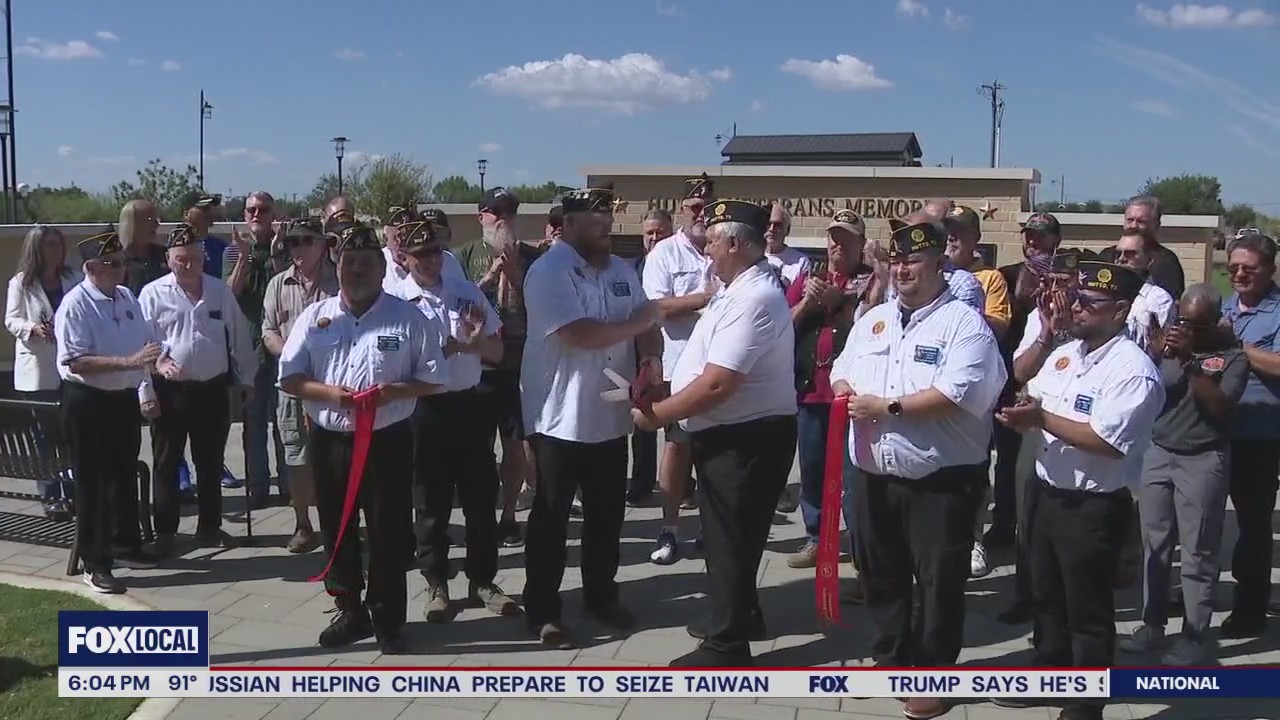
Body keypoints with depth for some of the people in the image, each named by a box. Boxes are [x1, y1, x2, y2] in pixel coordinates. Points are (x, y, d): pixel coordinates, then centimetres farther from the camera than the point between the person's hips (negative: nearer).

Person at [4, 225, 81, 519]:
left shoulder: (75, 279, 7)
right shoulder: (20, 283, 0)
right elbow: (11, 320, -4)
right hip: (38, 369, -2)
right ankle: (50, 497, 8)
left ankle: (74, 492, 16)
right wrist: (32, 328, -24)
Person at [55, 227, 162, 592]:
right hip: (88, 401, -7)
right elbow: (77, 362, -25)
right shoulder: (75, 305, -17)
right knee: (93, 481, 2)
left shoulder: (127, 297, 5)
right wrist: (129, 362, -31)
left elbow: (145, 344, 14)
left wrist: (146, 390, 10)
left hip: (125, 397, 7)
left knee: (125, 474, 19)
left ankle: (125, 545, 36)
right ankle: (95, 564, 11)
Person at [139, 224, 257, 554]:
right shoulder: (153, 294, -2)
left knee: (211, 462, 12)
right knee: (166, 462, 4)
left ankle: (209, 526, 23)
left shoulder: (220, 291, 6)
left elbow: (239, 338, 11)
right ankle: (165, 532, 14)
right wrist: (158, 363, -24)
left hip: (213, 389, 3)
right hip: (171, 390, -2)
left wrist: (246, 380, 10)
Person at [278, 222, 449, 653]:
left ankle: (387, 620, 17)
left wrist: (395, 390, -17)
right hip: (329, 441, 3)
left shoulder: (407, 318, -1)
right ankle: (350, 611, 27)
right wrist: (328, 393, -14)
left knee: (389, 535, 3)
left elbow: (434, 378, 1)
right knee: (337, 532, 12)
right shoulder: (315, 318, 5)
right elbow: (289, 378, 5)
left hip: (387, 441, -2)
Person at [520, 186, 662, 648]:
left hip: (610, 417, 7)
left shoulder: (622, 271, 9)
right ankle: (542, 610, 18)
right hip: (560, 418, -7)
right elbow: (579, 335, -26)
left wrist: (651, 357, -13)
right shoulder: (549, 272, -15)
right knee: (551, 519, 6)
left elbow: (645, 327, 11)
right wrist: (637, 322, -13)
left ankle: (601, 597, 34)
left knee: (607, 514, 17)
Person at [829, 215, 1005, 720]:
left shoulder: (963, 322, -10)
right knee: (880, 575, 17)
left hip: (941, 479, -6)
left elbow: (956, 393, -22)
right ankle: (890, 659, 34)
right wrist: (848, 396, -7)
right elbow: (842, 373, 16)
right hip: (874, 475, 7)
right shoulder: (873, 319, 12)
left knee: (938, 583, 4)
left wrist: (889, 407, -20)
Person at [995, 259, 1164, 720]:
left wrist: (1042, 418, -22)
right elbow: (1034, 403, 13)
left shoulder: (1133, 370, -19)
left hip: (1096, 508, -8)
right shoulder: (1064, 354, 8)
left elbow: (1108, 442, -27)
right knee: (1047, 597, 22)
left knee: (1087, 611, 6)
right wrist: (1022, 412, -11)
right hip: (1050, 495, 8)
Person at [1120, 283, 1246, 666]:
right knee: (1154, 545, 9)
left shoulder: (1232, 356, -3)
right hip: (1158, 454, 4)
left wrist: (1190, 360, -19)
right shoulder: (1167, 344, 6)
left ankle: (1195, 634, 8)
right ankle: (1152, 623, 19)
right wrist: (1154, 355, -17)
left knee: (1198, 551, 0)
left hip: (1203, 461, -4)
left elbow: (1219, 406, -15)